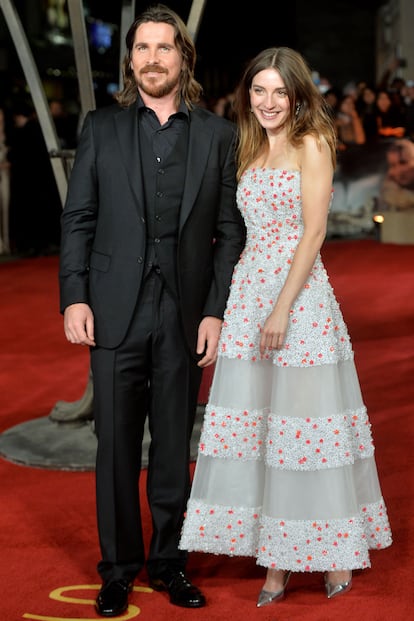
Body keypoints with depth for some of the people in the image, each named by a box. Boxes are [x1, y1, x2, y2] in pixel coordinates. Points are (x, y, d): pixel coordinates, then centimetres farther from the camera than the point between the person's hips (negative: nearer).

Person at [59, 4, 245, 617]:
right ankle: (119, 566, 20)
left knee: (175, 448, 9)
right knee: (116, 445, 6)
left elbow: (230, 231, 4)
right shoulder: (102, 127, 7)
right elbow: (77, 218, 5)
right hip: (116, 313, 0)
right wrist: (74, 297, -5)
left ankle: (169, 561, 24)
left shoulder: (218, 134, 6)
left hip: (184, 317, 0)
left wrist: (216, 312, -3)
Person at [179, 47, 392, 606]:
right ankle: (274, 559, 13)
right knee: (256, 424, 5)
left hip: (300, 295, -6)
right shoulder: (252, 151, 16)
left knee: (306, 423, -2)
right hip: (248, 292, 6)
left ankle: (336, 547, 14)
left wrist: (282, 308, -16)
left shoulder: (311, 144, -4)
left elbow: (314, 231, -11)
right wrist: (242, 303, 10)